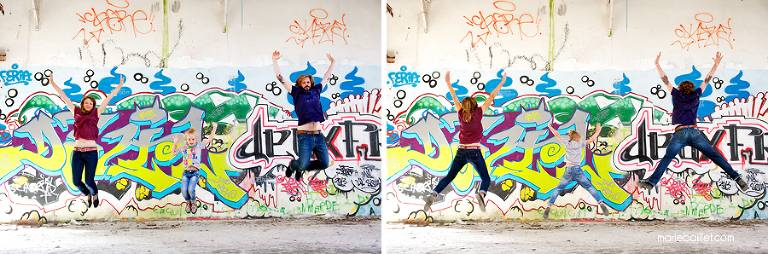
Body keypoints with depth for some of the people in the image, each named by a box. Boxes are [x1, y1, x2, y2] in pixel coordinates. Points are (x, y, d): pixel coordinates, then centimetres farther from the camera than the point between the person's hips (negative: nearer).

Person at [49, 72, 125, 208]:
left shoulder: (96, 113, 8)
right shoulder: (76, 112, 11)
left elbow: (108, 98, 6)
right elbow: (64, 97, 12)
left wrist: (120, 86, 6)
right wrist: (52, 83, 14)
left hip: (91, 152, -2)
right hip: (77, 152, 2)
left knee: (89, 182, -6)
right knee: (76, 181, -1)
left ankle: (94, 194, 29)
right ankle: (88, 194, 32)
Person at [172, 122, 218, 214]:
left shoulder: (199, 145, 7)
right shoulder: (183, 147, 14)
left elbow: (210, 139, 9)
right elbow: (173, 153, 25)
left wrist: (214, 128, 10)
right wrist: (175, 143, 17)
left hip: (195, 173, -2)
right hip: (186, 173, 2)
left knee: (191, 189, -22)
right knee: (184, 190, -17)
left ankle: (193, 202, 9)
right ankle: (188, 202, 14)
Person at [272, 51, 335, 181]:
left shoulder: (316, 91, 20)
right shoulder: (296, 92, 10)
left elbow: (327, 77, 32)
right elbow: (281, 78, 9)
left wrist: (332, 62, 36)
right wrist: (274, 61, 6)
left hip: (319, 135, 4)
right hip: (304, 135, -4)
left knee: (324, 163, -1)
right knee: (303, 163, -13)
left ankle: (300, 168, 24)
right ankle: (292, 165, 24)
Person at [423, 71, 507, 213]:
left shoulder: (461, 113, 3)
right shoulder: (478, 113, -3)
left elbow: (454, 98, 14)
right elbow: (491, 97, 0)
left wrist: (448, 83, 24)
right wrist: (502, 82, 6)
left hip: (461, 152, 3)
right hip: (474, 152, -3)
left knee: (449, 177, 11)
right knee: (486, 179, 6)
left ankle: (433, 195, -10)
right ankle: (481, 194, -27)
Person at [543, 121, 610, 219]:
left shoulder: (567, 144, 5)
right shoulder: (580, 144, 2)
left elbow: (557, 135, 11)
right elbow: (592, 139, 3)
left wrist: (550, 127, 24)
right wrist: (597, 131, 19)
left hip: (568, 171, 1)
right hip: (578, 170, -1)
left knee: (558, 188, 8)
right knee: (589, 187, 8)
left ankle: (548, 206, -7)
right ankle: (601, 203, -3)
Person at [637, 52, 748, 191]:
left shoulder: (677, 95, 10)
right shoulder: (695, 95, 15)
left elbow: (665, 79, 12)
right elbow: (707, 79, 22)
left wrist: (657, 64, 20)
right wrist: (716, 64, 30)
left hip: (680, 133, -2)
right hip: (695, 132, 2)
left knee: (667, 158, -10)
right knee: (714, 155, 4)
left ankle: (652, 181, -25)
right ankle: (736, 177, -3)